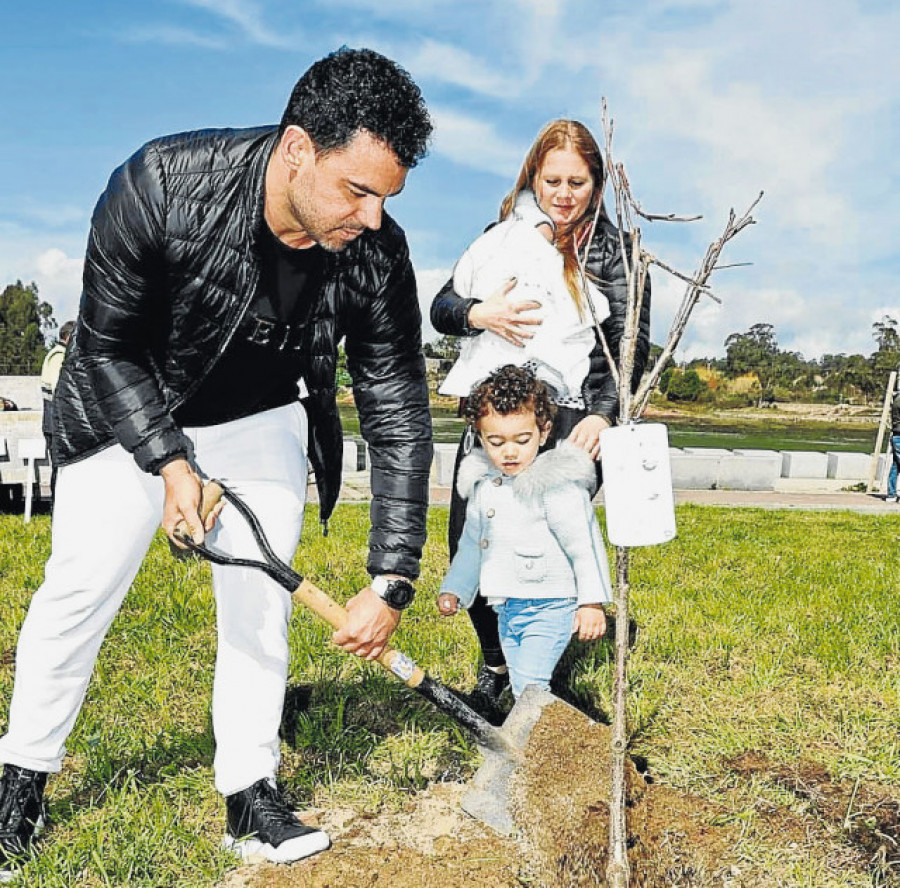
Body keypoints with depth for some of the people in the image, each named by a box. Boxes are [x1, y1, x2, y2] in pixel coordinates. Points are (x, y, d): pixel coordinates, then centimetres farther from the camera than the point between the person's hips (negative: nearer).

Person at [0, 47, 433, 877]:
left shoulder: (375, 254, -25)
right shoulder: (161, 185, -32)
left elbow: (399, 416, -19)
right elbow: (108, 344, -17)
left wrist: (391, 581, -22)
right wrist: (167, 461, -26)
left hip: (261, 420, 2)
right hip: (131, 409, -1)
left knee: (261, 608, -1)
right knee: (78, 590, 3)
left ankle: (250, 795, 17)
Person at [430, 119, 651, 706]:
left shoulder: (613, 252, 5)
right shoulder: (505, 236, 14)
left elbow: (632, 346, -2)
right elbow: (441, 309, 14)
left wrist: (603, 414, -18)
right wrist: (478, 314, -8)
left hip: (568, 422, -3)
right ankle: (496, 664, 26)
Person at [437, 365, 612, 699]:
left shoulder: (557, 485, -15)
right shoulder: (482, 485, 6)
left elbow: (584, 544, -14)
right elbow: (471, 543, 18)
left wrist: (592, 601, -14)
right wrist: (453, 589, 18)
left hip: (549, 606, -7)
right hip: (506, 609, 7)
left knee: (530, 685, -15)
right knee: (520, 687, 15)